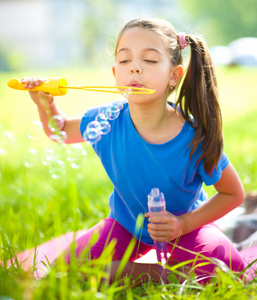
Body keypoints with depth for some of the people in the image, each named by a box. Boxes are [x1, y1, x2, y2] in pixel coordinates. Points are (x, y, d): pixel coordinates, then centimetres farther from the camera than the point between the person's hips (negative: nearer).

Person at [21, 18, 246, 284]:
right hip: (127, 223, 3)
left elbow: (234, 194, -12)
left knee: (229, 268, -29)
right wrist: (46, 105, -18)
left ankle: (174, 267, 2)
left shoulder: (195, 138, -27)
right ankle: (159, 272, 1)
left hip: (184, 223, -2)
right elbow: (60, 131, 4)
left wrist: (183, 224, -24)